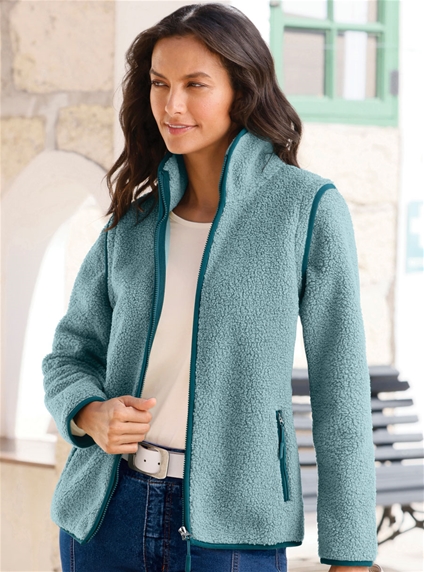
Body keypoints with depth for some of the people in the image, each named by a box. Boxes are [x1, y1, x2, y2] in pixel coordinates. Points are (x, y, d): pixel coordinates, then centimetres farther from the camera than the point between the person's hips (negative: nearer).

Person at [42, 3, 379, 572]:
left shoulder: (308, 207, -5)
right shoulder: (135, 216, 8)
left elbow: (340, 390, -6)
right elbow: (70, 354, 13)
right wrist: (92, 415, -11)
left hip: (230, 525, -4)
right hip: (106, 510, 4)